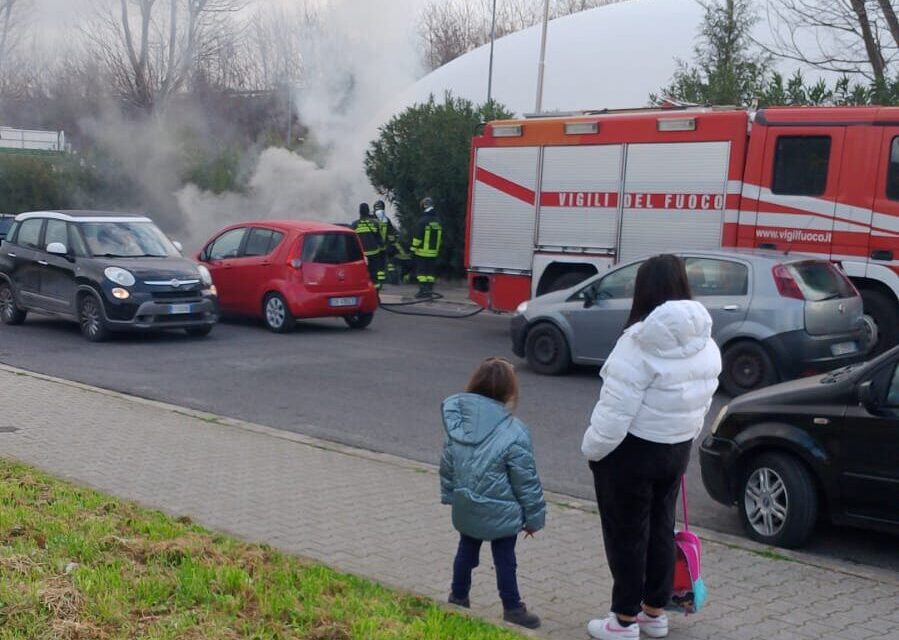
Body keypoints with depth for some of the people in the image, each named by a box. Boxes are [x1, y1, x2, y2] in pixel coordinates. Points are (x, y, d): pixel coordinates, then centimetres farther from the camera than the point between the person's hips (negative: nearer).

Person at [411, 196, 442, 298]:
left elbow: (417, 236, -14)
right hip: (433, 252, 6)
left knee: (421, 271, -2)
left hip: (422, 251, -6)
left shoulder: (422, 221, -13)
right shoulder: (437, 221, 9)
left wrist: (413, 248, -7)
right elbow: (440, 237, 16)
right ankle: (429, 290, 11)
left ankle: (423, 290, -6)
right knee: (431, 271, 10)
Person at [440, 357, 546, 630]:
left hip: (466, 509, 5)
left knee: (467, 550, 22)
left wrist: (450, 495, 22)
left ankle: (458, 596, 37)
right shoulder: (513, 433, -22)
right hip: (500, 513, -5)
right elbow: (526, 481, -14)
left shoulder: (456, 421, -5)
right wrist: (534, 516, -1)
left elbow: (447, 466, 7)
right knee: (504, 558, 8)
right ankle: (512, 608, 20)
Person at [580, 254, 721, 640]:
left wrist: (591, 449, -9)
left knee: (626, 535, 6)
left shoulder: (640, 343, -23)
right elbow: (702, 405, 9)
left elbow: (616, 410, -23)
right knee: (660, 528, 19)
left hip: (631, 452, -7)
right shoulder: (706, 346, 0)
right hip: (676, 450, 7)